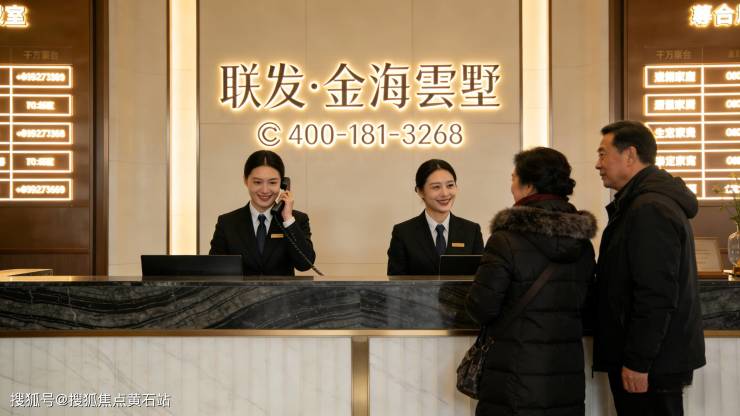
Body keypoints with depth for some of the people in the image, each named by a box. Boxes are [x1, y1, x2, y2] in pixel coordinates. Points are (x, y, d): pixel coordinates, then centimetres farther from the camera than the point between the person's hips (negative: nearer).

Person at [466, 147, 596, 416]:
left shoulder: (506, 241, -15)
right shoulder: (583, 244, 4)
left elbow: (481, 308, -14)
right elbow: (583, 304, 13)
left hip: (517, 376, -5)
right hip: (568, 374, 6)